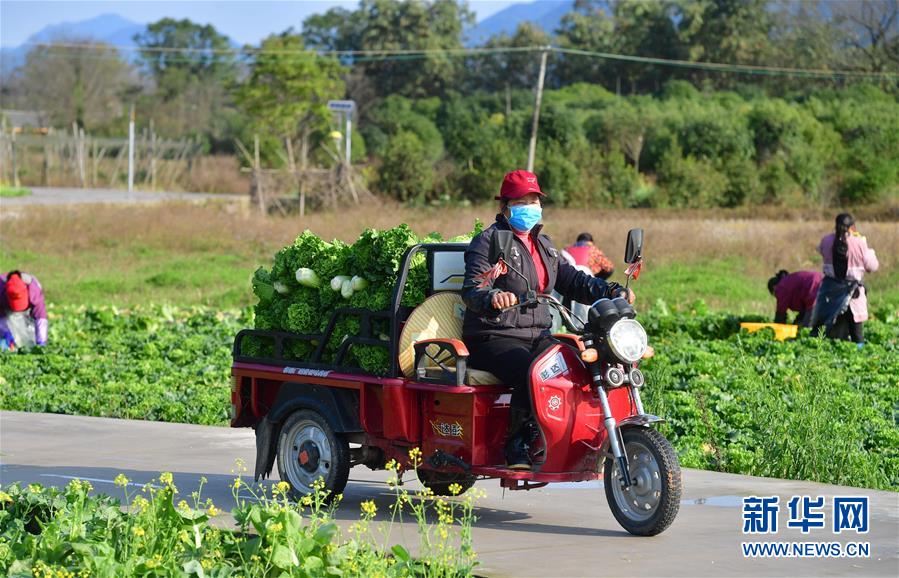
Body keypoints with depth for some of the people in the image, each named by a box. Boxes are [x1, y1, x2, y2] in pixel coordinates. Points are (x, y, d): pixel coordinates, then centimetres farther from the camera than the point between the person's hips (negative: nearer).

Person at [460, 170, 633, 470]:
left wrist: (611, 292, -2)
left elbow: (571, 279, 16)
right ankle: (517, 448, -22)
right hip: (494, 339, -7)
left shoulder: (542, 245, 21)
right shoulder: (489, 241, -3)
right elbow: (472, 290, -16)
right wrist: (494, 298, -40)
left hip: (537, 336, 7)